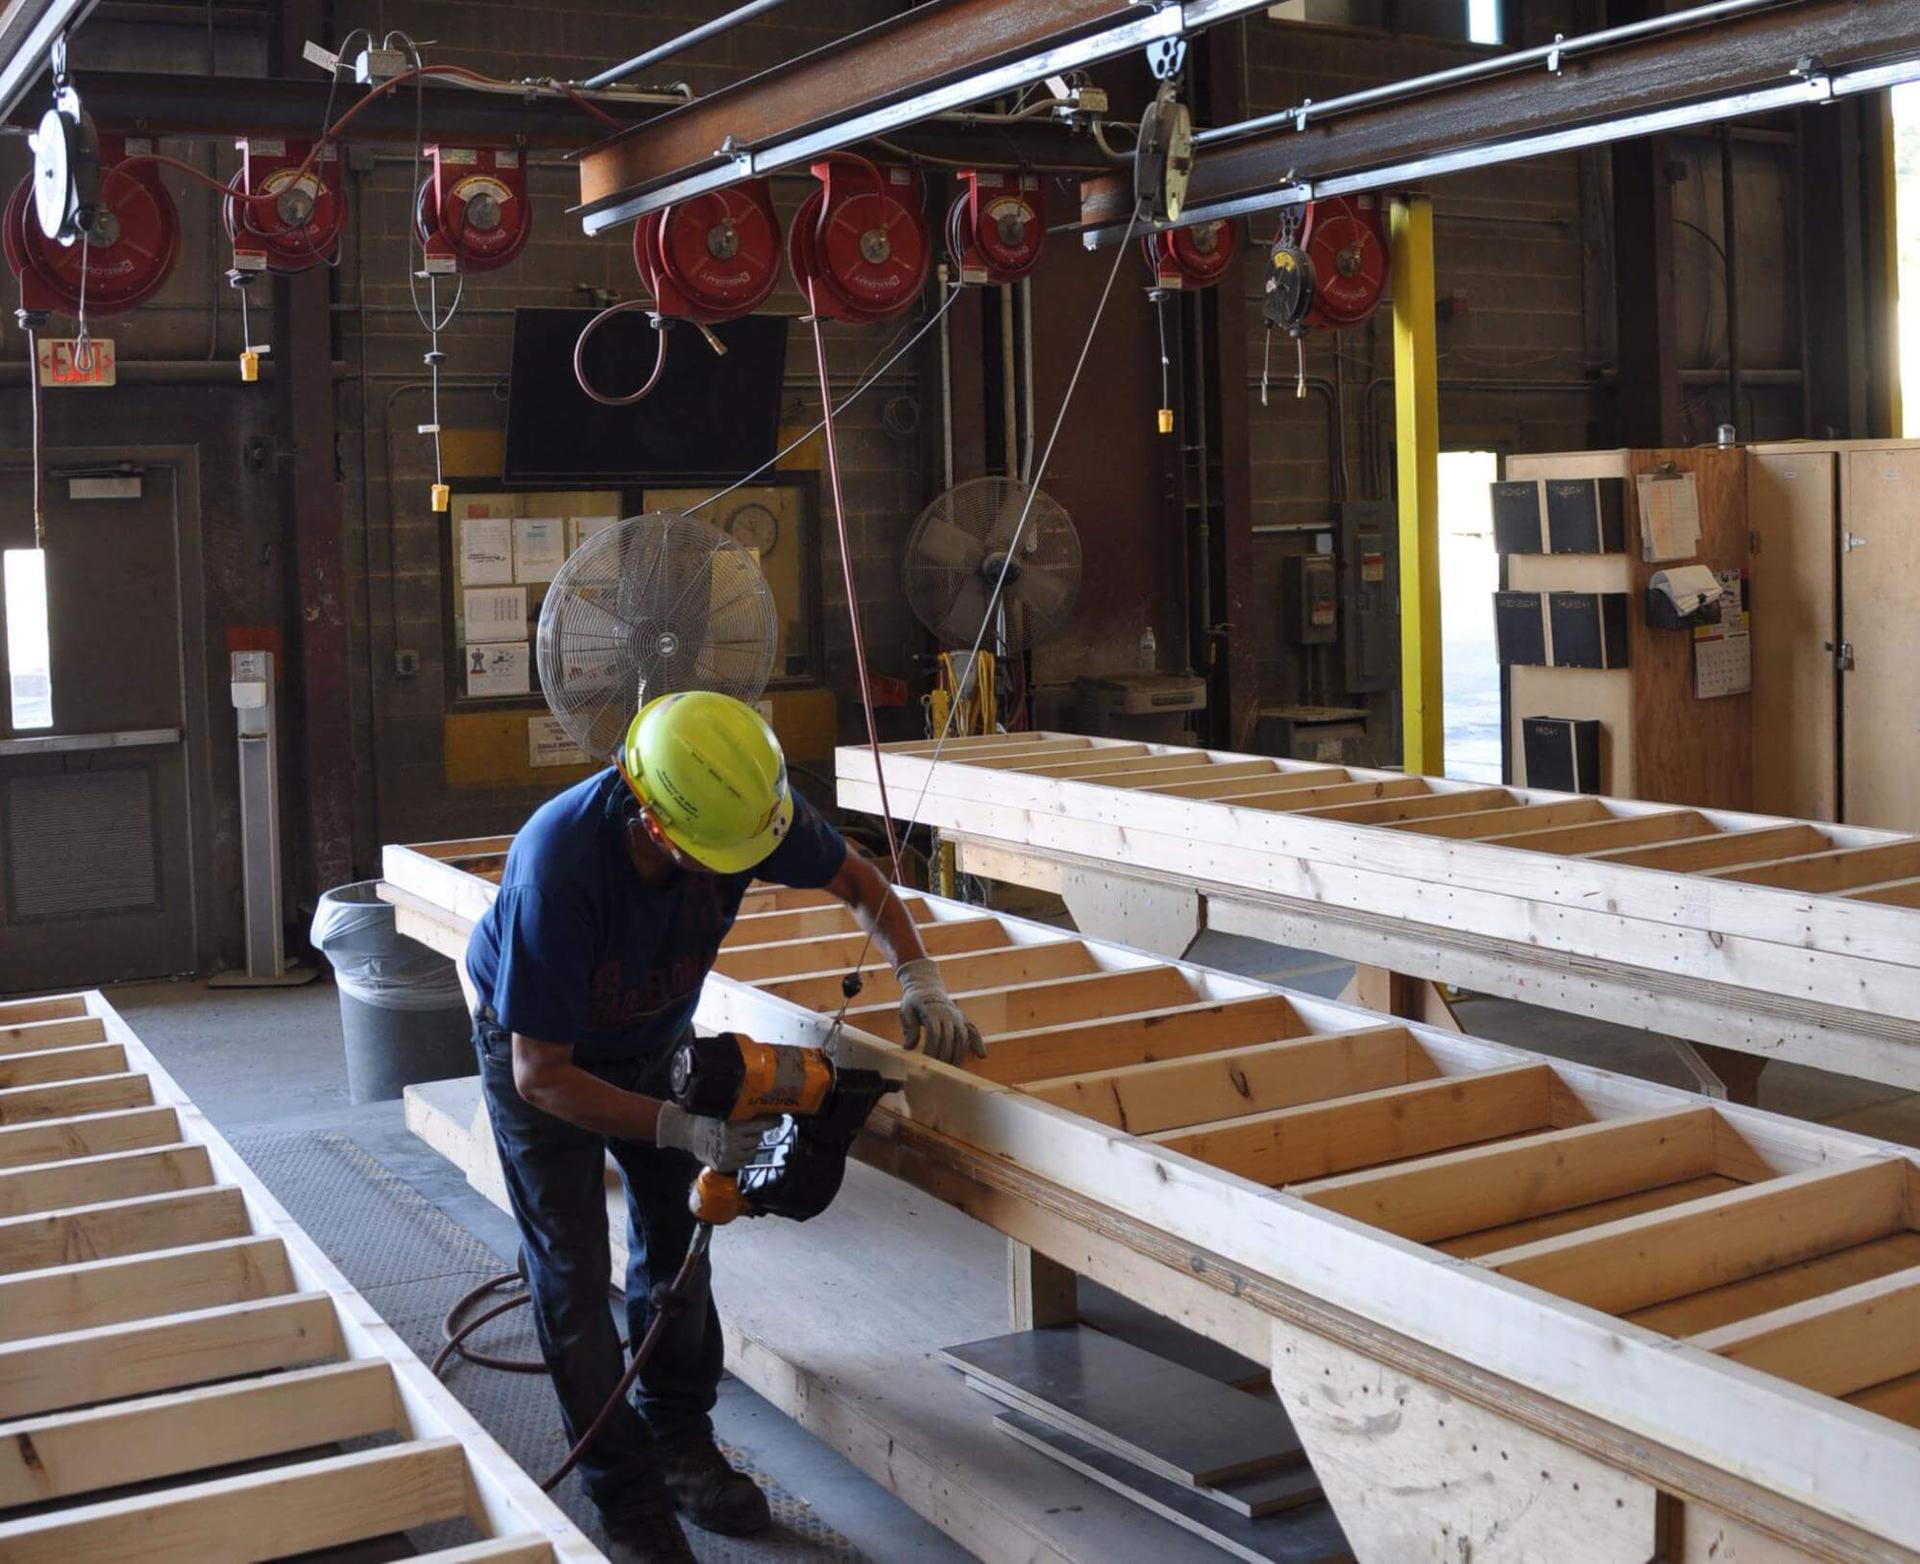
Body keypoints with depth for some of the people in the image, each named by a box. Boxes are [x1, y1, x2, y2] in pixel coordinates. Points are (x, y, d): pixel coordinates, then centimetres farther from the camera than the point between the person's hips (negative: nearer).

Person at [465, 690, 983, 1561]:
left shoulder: (744, 806, -30)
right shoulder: (559, 868, -44)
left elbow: (857, 881, -9)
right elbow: (541, 1074, -34)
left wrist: (919, 981, -23)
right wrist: (682, 1128, -37)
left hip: (654, 1035, 5)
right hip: (540, 1046, -5)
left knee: (676, 1240, 9)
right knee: (573, 1273, -4)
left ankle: (681, 1446, 24)